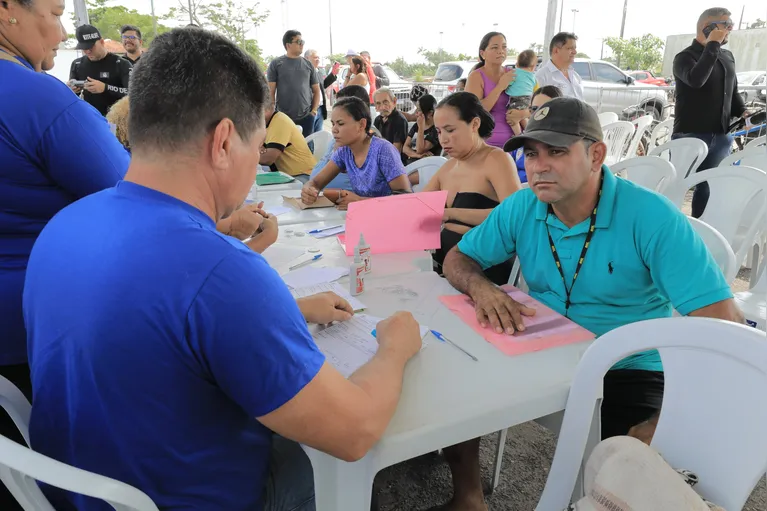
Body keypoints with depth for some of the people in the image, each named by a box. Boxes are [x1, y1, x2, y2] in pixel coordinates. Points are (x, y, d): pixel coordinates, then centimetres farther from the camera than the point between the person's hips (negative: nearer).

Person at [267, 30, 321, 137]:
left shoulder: (308, 65, 10)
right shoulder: (275, 64, 2)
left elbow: (316, 90, 12)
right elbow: (270, 91, 0)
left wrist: (314, 110, 0)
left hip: (306, 117, 2)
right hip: (283, 117, -2)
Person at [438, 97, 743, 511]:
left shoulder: (652, 217, -20)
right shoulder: (521, 208, -5)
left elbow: (723, 324, -23)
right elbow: (458, 258, 5)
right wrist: (481, 287, -21)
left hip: (628, 371, -4)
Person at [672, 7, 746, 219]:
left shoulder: (728, 57, 15)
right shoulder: (685, 56, -6)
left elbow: (733, 91, 24)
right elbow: (696, 80, -27)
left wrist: (742, 112, 7)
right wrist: (712, 45, -20)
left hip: (721, 136, 6)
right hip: (690, 135, -6)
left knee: (708, 186, 10)